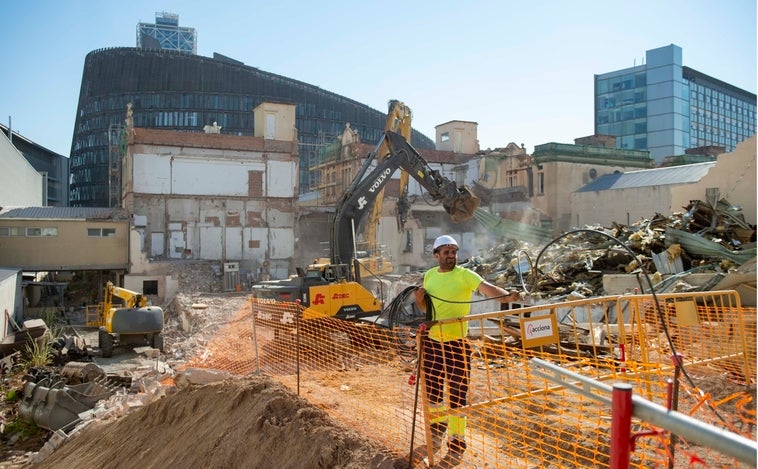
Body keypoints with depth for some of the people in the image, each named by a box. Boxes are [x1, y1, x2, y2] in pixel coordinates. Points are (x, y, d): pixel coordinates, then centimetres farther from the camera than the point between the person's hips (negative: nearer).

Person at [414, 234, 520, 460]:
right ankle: (438, 428, 42)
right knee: (432, 388, 18)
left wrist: (507, 296, -47)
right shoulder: (429, 275, 6)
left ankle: (456, 441, 17)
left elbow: (487, 288, -27)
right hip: (432, 341, 5)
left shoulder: (465, 275, -10)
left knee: (457, 393, 2)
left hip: (455, 343, -5)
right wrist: (419, 298, -4)